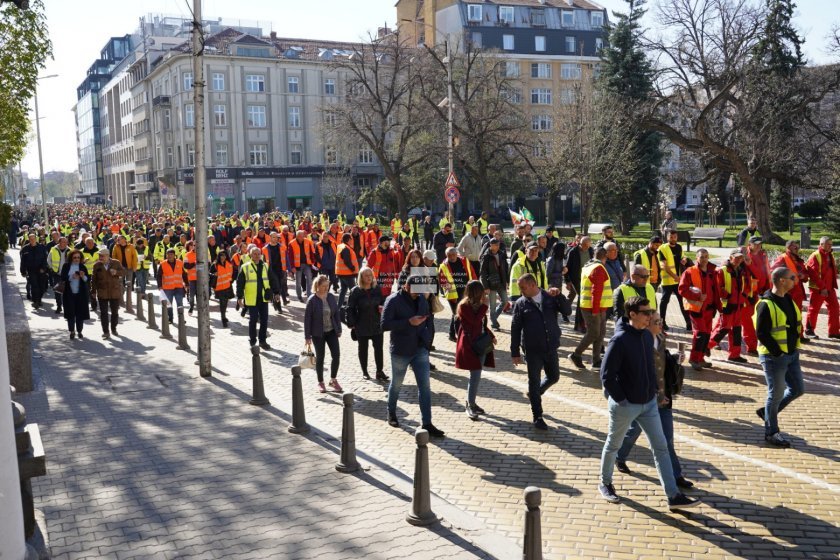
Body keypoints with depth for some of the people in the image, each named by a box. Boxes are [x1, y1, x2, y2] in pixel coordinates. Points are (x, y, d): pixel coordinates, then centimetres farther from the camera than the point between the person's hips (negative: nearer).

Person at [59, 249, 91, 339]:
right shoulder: (66, 266, 2)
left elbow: (88, 279, 3)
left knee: (80, 313, 1)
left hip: (81, 294, 1)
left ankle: (79, 331, 14)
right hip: (69, 293, -1)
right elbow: (62, 278, -4)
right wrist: (71, 277, -19)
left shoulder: (82, 267, 5)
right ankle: (72, 331, 13)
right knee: (70, 313, 1)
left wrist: (84, 277, -18)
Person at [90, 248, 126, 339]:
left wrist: (116, 272, -19)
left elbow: (124, 272, 1)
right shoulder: (97, 265, 0)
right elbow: (93, 279, 3)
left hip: (115, 292, 1)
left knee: (115, 312, 11)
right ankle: (106, 332, 3)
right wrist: (93, 291, 0)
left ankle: (114, 329, 28)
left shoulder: (116, 263, -1)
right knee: (104, 313, -2)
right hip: (102, 293, 0)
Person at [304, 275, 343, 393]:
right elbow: (307, 318, -10)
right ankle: (320, 382, 21)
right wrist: (307, 336, -11)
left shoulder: (331, 297, 0)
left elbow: (336, 314, 8)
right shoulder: (312, 300, -13)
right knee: (320, 357, 6)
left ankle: (333, 380, 16)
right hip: (318, 333, -4)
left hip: (331, 331, 4)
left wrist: (339, 329, 6)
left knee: (336, 354, -1)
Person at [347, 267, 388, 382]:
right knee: (363, 349, 11)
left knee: (378, 348, 0)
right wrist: (351, 324, -10)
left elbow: (383, 302, 15)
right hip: (362, 326, -2)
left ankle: (380, 372, 6)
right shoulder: (355, 291, -9)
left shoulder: (377, 289, 2)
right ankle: (364, 371, 24)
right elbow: (350, 308, -6)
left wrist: (382, 308, -9)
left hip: (376, 324, 2)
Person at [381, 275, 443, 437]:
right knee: (396, 385, 14)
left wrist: (427, 337, 7)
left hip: (420, 350, 4)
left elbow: (428, 320, 21)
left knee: (425, 386, -2)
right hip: (400, 352, -4)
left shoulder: (422, 301, 6)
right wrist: (409, 322, -25)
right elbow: (385, 325, -20)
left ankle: (427, 423, 1)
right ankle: (391, 414, 37)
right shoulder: (393, 301, -12)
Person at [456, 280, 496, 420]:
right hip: (470, 344, -8)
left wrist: (491, 335, 8)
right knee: (475, 375, -9)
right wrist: (484, 305, -17)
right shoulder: (464, 306, -13)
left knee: (476, 375, 11)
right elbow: (475, 321, -23)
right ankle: (470, 406, -1)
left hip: (481, 343, 8)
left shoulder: (476, 305, 11)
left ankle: (471, 402, 22)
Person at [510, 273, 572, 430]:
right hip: (532, 350, -2)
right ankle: (537, 417, 15)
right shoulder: (520, 304, -5)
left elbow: (567, 311, -8)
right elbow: (515, 329, -3)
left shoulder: (550, 297, 0)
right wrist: (515, 352, -4)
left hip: (551, 347, 3)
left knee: (553, 377, 16)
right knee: (534, 381, 3)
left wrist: (559, 295, -22)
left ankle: (534, 394, 43)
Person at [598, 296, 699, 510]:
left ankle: (673, 496, 11)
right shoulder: (619, 340, -22)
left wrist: (654, 389, 9)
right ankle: (605, 484, 34)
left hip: (649, 403, 7)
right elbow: (606, 376, -21)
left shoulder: (647, 336, 1)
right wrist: (620, 399, -17)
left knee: (661, 447, 6)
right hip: (625, 406, -7)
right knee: (613, 445, 14)